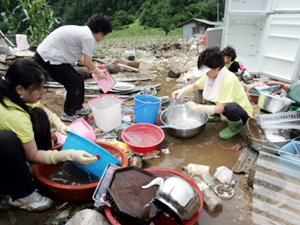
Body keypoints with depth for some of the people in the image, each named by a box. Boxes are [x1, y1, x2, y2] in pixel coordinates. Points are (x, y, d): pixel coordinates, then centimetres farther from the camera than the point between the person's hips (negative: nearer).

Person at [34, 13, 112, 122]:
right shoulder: (88, 37, -18)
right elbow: (88, 63, -15)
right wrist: (99, 73, 2)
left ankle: (78, 108, 28)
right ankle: (68, 114, 11)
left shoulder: (83, 31, 10)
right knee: (75, 83, -4)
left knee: (78, 80, 12)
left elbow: (79, 57, 15)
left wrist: (96, 70, 15)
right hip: (48, 59, -9)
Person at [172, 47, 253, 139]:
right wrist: (182, 91, -23)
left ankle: (235, 127, -6)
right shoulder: (211, 74, -11)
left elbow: (220, 109, -34)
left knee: (231, 107, -40)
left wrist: (196, 107, -31)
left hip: (243, 113, -7)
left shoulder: (228, 80, -32)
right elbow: (194, 86, -2)